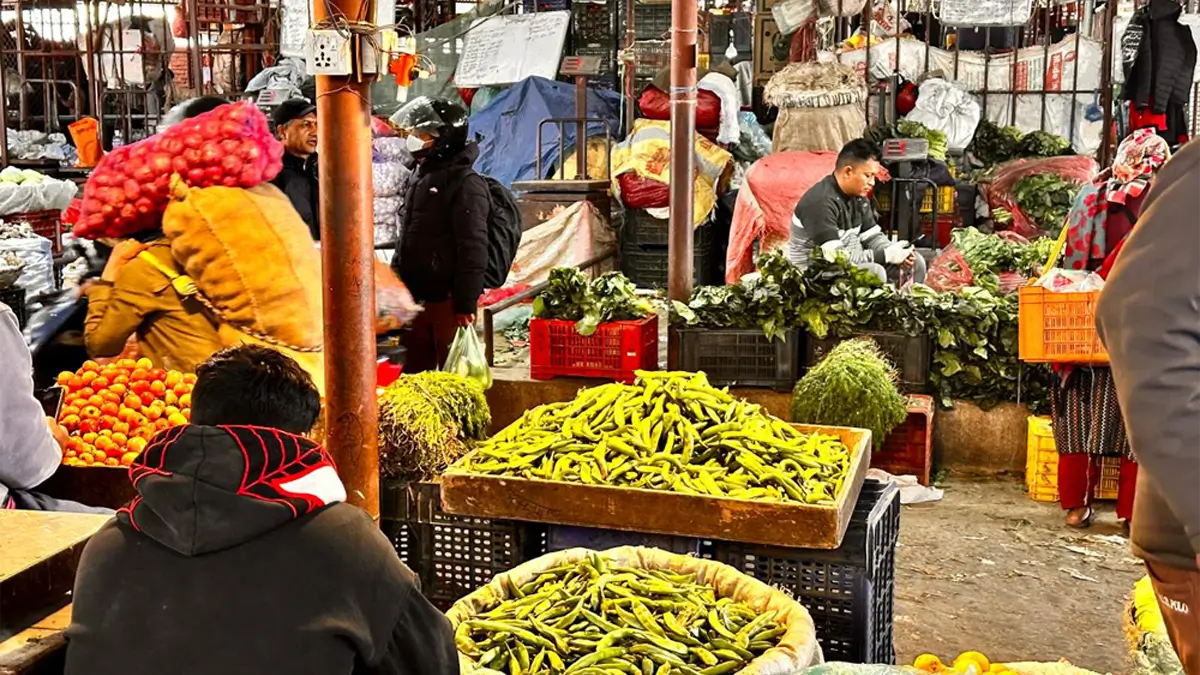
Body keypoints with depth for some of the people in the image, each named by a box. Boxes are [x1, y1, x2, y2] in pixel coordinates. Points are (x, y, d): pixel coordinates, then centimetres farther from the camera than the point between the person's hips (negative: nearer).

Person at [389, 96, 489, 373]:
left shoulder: (466, 183, -14)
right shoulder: (420, 177, 15)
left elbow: (473, 249, -18)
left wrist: (466, 304, -20)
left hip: (447, 300, -9)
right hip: (416, 297, 9)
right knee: (414, 371, 16)